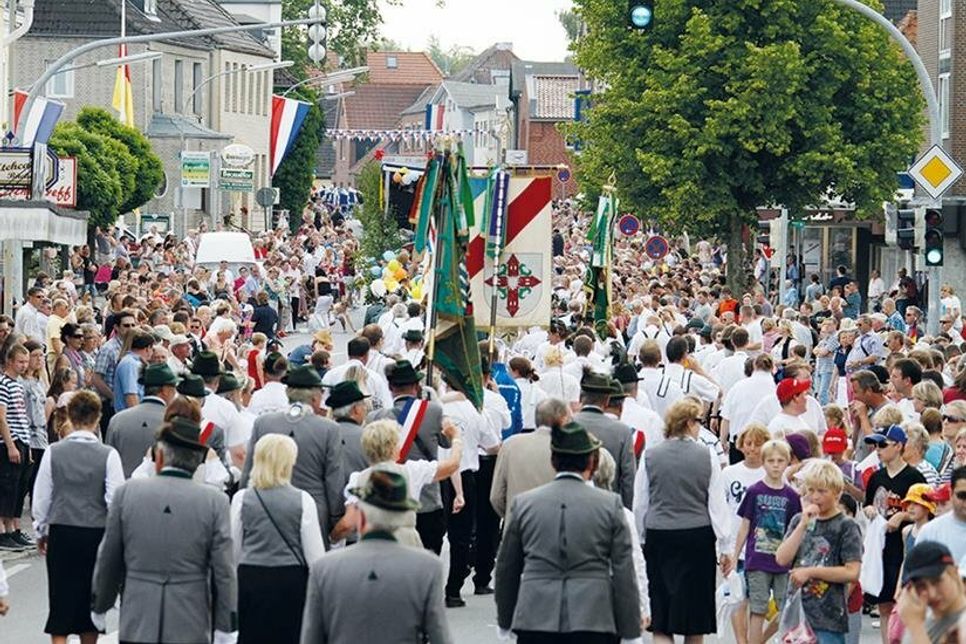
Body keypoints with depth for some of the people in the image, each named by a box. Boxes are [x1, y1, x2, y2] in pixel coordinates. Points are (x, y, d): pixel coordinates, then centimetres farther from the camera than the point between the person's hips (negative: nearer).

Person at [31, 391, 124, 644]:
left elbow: (41, 499, 1)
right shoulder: (108, 455, -11)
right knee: (90, 598, 15)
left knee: (61, 598, 5)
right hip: (96, 534, 0)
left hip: (60, 532, 0)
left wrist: (41, 531, 16)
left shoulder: (53, 453, -6)